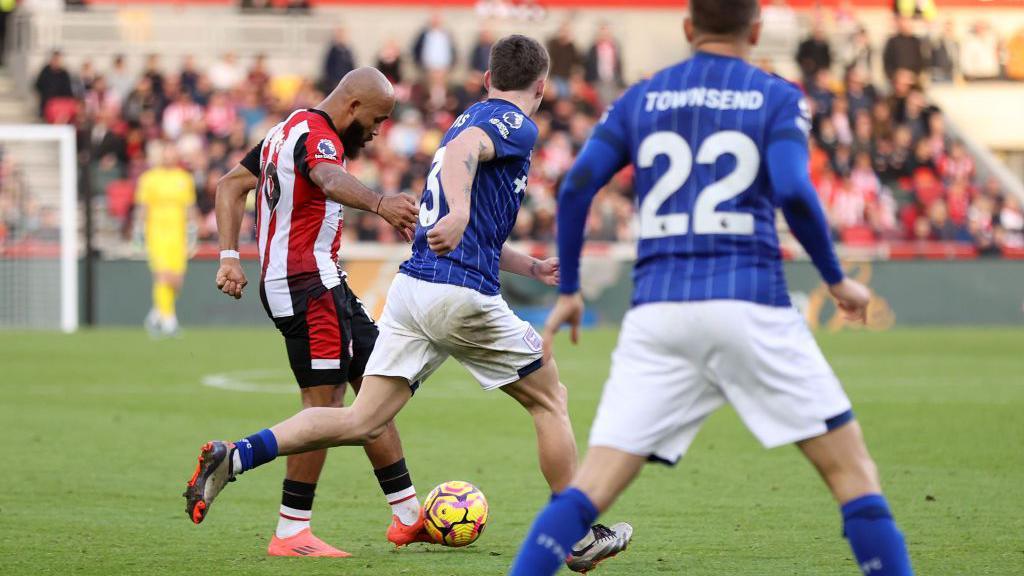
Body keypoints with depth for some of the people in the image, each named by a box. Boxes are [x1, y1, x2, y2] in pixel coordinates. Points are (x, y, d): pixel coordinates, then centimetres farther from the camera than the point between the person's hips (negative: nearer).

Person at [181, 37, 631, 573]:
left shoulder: (473, 116, 25)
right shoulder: (517, 125, -2)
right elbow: (462, 150, -27)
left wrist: (529, 266, 41)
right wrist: (459, 212, -45)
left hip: (411, 287, 8)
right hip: (463, 295, -8)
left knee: (362, 422, 2)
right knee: (549, 400, 11)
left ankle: (236, 456, -14)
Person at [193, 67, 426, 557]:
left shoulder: (289, 129, 18)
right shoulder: (317, 135, -14)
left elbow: (231, 184, 21)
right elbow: (328, 178, -38)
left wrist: (229, 255, 12)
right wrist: (378, 203, -57)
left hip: (320, 283, 11)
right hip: (309, 284, -11)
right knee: (325, 402, -11)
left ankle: (407, 515, 18)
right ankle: (291, 534, -9)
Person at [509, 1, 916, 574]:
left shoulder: (639, 99, 14)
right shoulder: (777, 98, 5)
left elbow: (576, 188, 5)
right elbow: (794, 192, -11)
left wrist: (568, 290, 14)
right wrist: (837, 280, 2)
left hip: (657, 311, 3)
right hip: (750, 306, -3)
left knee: (593, 486, 0)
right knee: (851, 467, 7)